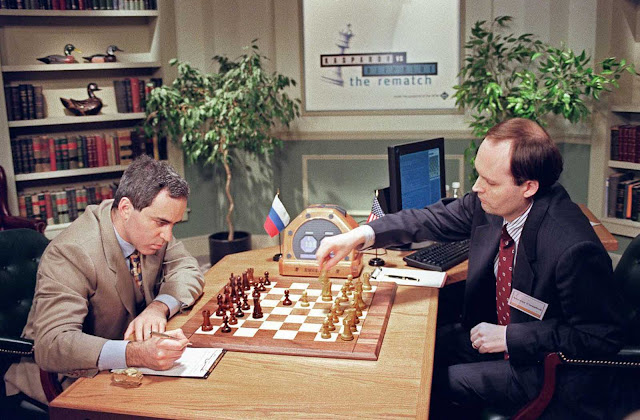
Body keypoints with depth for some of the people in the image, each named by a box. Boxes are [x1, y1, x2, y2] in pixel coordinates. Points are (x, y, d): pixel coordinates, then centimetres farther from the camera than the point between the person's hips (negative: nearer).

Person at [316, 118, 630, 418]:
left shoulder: (574, 249, -33)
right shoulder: (489, 204, -13)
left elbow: (602, 337, -23)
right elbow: (436, 219, -2)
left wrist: (510, 337, -22)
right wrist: (361, 234, -14)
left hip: (545, 364, -7)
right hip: (493, 329, 7)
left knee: (439, 384, -13)